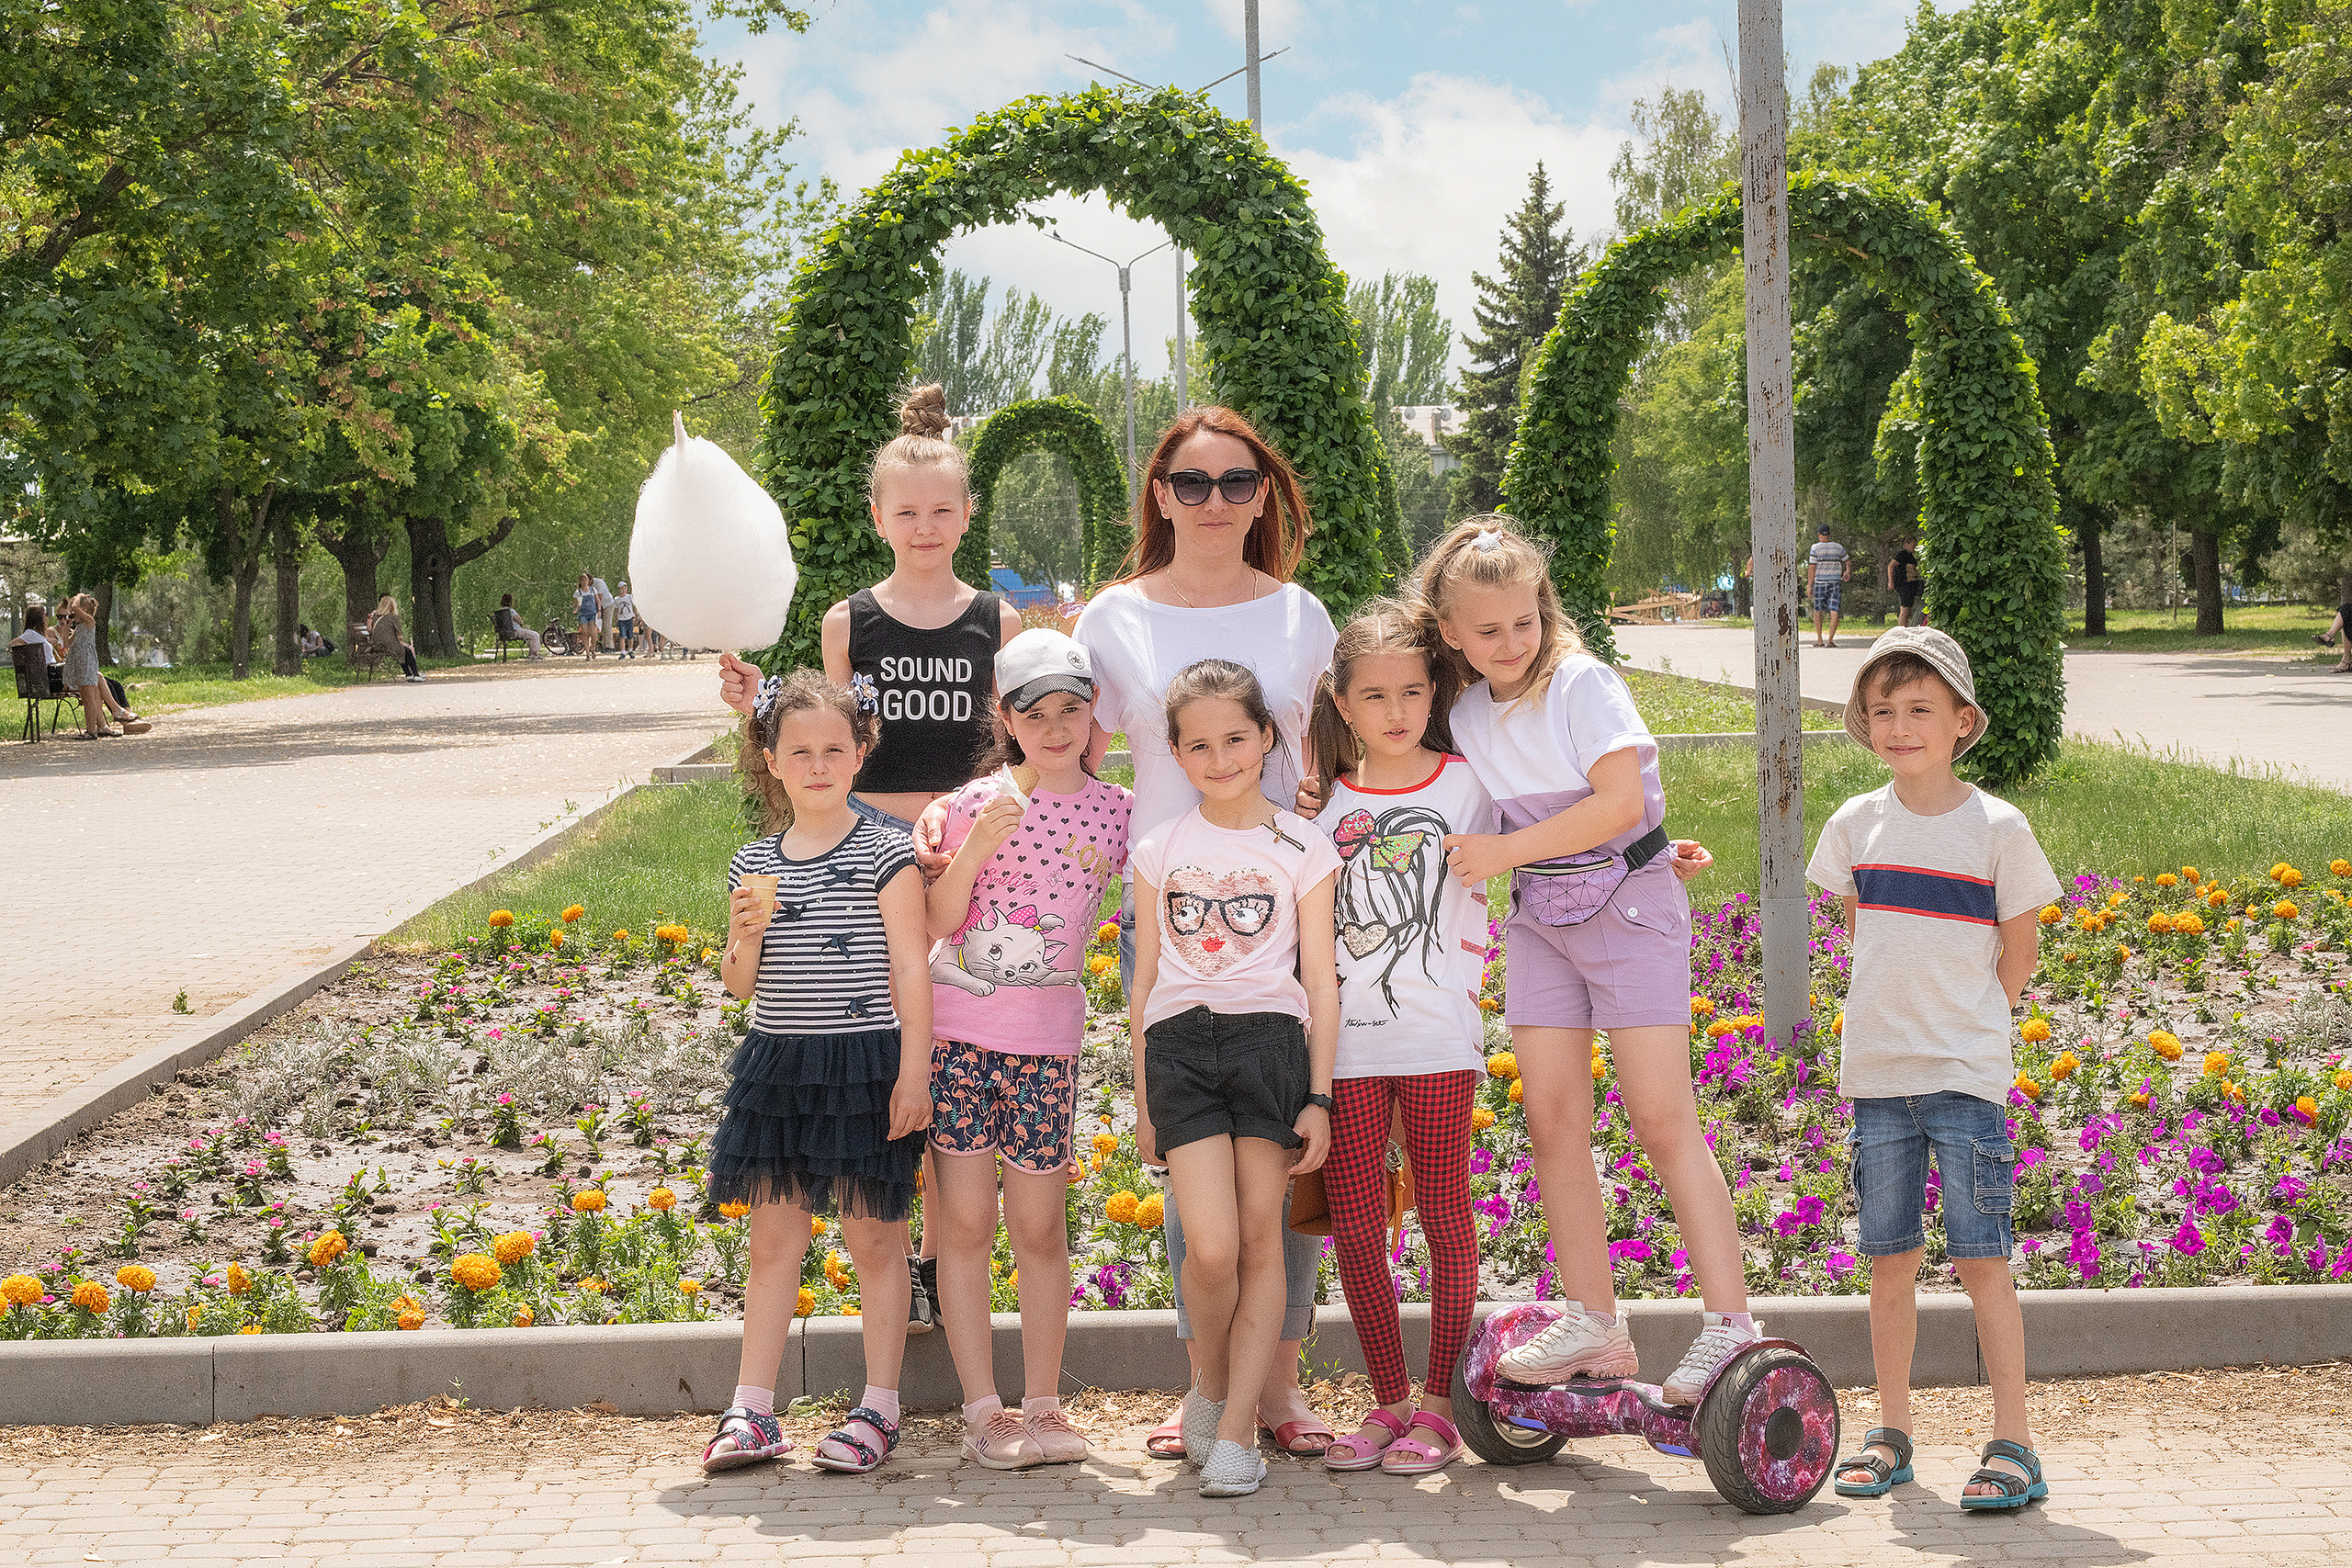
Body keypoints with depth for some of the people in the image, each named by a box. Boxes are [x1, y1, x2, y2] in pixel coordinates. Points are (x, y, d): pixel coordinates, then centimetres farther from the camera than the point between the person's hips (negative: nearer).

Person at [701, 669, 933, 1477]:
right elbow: (739, 985, 11)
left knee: (874, 1235, 3)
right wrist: (747, 935, -10)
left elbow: (910, 970, -6)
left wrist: (913, 1073, -11)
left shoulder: (885, 855, -5)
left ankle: (879, 1409, 12)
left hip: (866, 1063, -4)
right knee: (772, 1236, 7)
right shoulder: (754, 865, 7)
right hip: (779, 1066, 4)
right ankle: (751, 1410, 12)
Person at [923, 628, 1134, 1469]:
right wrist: (974, 849, -19)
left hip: (1047, 1036, 1)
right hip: (957, 1028, -1)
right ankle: (983, 1409, 6)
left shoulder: (1116, 811, 4)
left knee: (1040, 1226, 5)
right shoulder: (979, 801, -1)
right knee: (964, 1219, 0)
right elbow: (934, 923, -6)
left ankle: (1043, 1403, 13)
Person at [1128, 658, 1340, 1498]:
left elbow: (1319, 980, 7)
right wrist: (1141, 1099, 12)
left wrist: (1319, 1097, 1)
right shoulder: (1160, 850, 11)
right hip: (1179, 1044, 0)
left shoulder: (1301, 846, 7)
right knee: (1211, 1248, -12)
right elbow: (1144, 980, 14)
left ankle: (1236, 1427, 3)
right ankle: (1206, 1382, 14)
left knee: (1260, 1240, -3)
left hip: (1270, 1038, 0)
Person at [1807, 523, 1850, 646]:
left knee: (1817, 611, 12)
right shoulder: (1838, 547, 3)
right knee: (1834, 612, -2)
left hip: (1820, 582, -1)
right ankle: (1830, 640, -11)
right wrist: (1846, 573, 36)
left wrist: (1809, 584, -4)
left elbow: (1812, 568, -8)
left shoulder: (1815, 548, -6)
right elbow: (1846, 561, 19)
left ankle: (1819, 640, 12)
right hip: (1835, 583, 1)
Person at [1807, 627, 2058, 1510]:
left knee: (1980, 1258, -6)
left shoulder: (1996, 827, -5)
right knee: (1890, 1259, 8)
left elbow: (2019, 949, 2)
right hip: (1876, 1073, 4)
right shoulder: (1856, 825, 5)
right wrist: (1900, 1013, 10)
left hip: (1965, 1074, -3)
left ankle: (2012, 1444, -1)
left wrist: (1965, 1024, 2)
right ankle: (1891, 1434, 18)